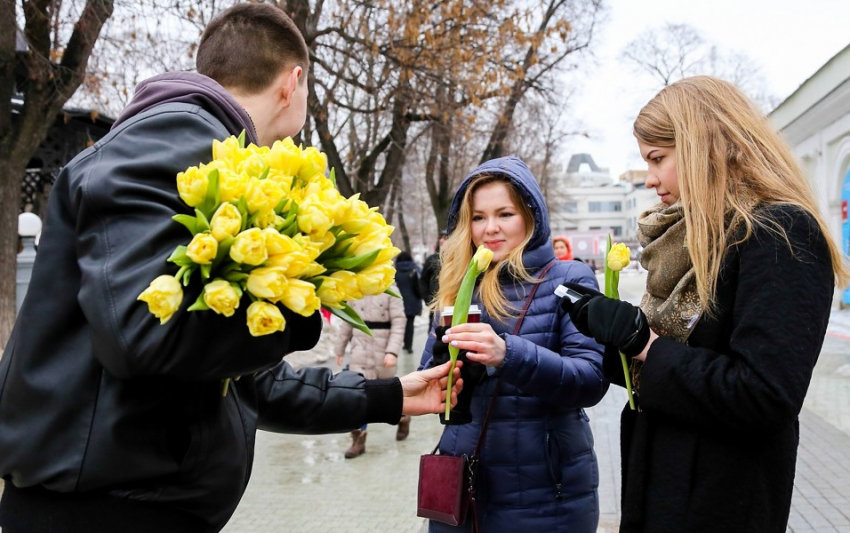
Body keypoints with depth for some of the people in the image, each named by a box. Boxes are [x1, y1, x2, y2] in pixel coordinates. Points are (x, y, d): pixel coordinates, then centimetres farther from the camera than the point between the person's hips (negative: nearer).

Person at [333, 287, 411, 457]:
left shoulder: (390, 291, -9)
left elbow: (398, 323, -12)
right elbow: (348, 321, 12)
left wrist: (392, 351, -22)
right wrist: (340, 348, 15)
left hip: (383, 351, -3)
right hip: (360, 350, 3)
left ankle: (403, 417, 42)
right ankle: (358, 440, 4)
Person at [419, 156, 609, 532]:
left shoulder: (568, 280, -5)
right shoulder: (460, 287, 6)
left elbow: (592, 380, -16)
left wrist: (510, 354, -31)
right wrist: (445, 358, -18)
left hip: (543, 492, -3)